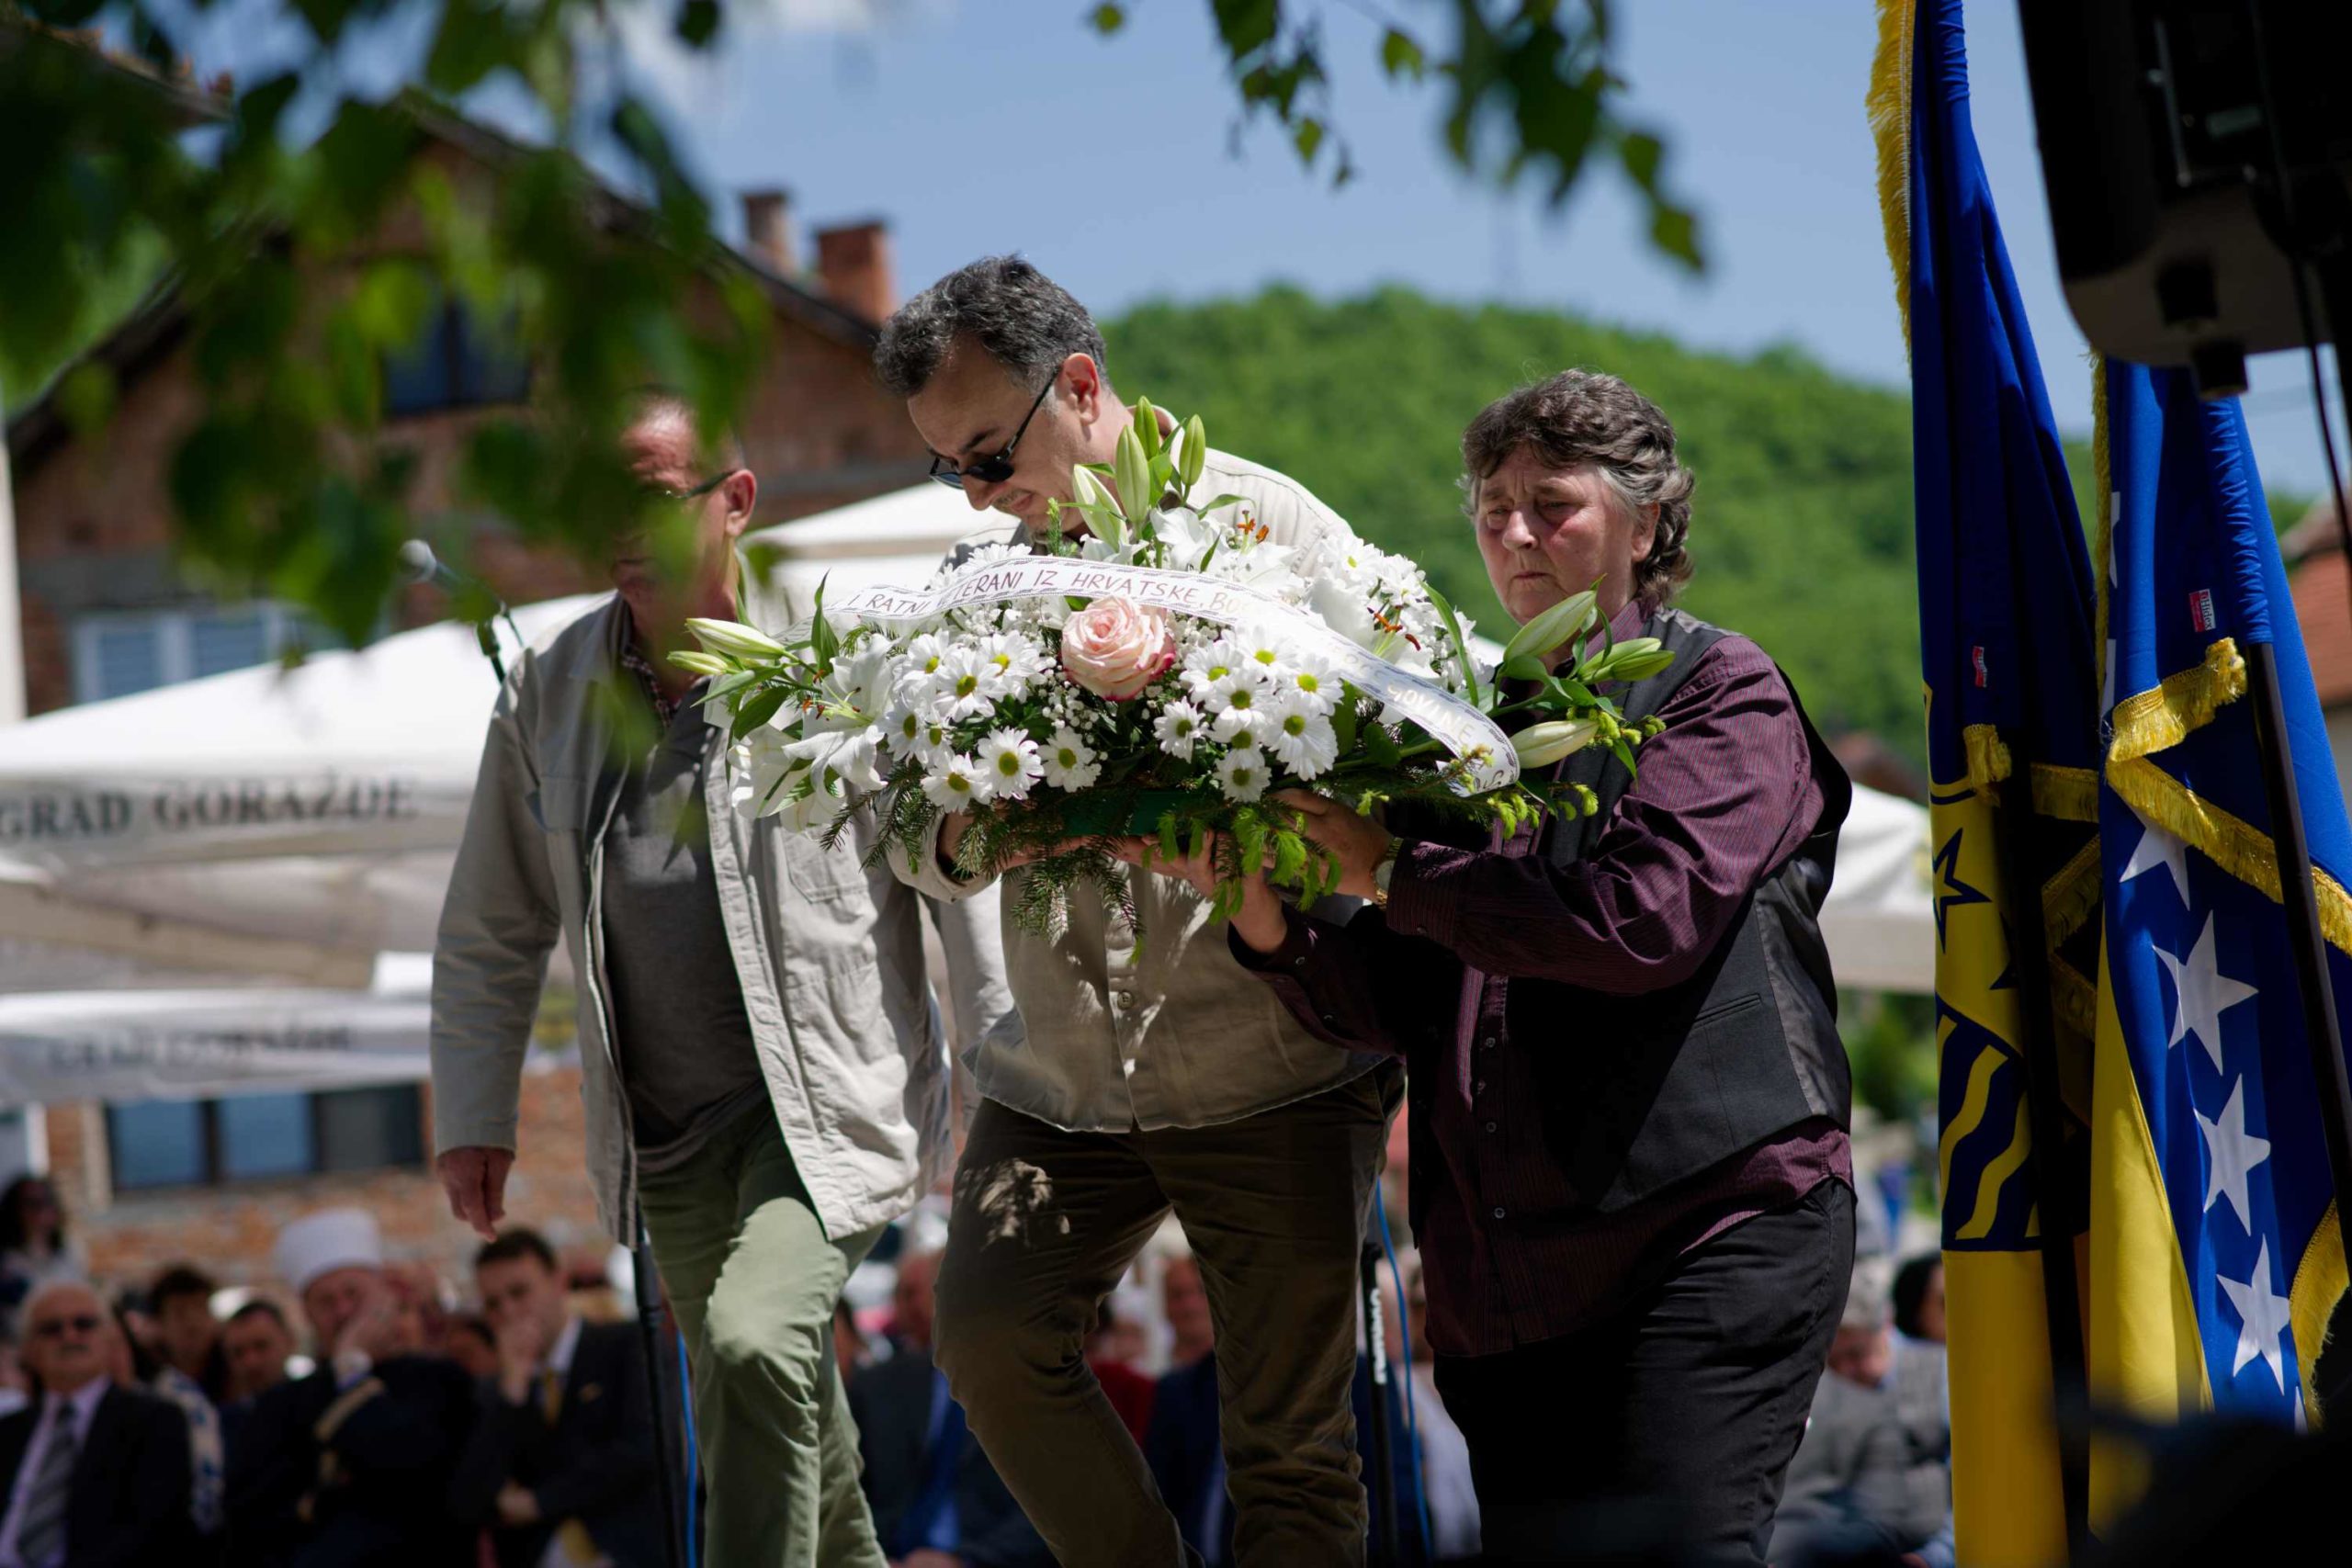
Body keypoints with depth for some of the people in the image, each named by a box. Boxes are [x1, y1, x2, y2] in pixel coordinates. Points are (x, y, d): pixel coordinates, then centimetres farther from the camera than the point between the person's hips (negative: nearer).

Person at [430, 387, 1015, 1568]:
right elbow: (491, 931, 15)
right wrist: (473, 1115, 11)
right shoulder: (548, 693, 5)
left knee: (756, 1348, -27)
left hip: (830, 1099, -5)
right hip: (670, 1134, 5)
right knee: (767, 1431, 13)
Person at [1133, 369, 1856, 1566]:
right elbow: (1396, 1008, 14)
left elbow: (1642, 917, -15)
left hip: (1713, 1223, -6)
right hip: (1506, 1269, 6)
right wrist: (1261, 910, -5)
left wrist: (1390, 870, -11)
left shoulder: (1724, 692, 3)